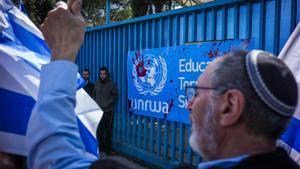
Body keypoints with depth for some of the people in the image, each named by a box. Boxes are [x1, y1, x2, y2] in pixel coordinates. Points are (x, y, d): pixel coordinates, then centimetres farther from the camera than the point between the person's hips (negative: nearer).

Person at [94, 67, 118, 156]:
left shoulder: (111, 84, -2)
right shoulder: (97, 83, 10)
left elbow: (115, 96, -3)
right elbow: (94, 95, 17)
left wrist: (107, 104, -11)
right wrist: (96, 103, 2)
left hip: (108, 111, -4)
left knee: (107, 130, 2)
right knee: (99, 130, 4)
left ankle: (106, 149, 11)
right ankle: (101, 148, 16)